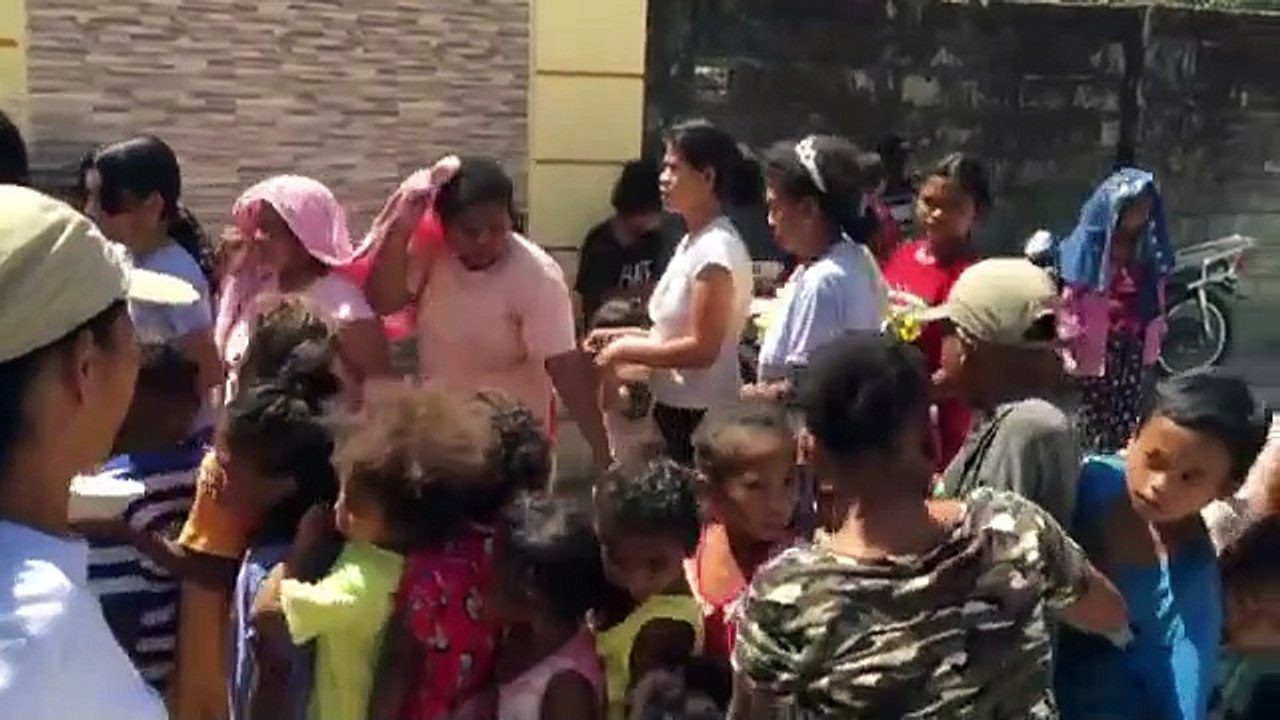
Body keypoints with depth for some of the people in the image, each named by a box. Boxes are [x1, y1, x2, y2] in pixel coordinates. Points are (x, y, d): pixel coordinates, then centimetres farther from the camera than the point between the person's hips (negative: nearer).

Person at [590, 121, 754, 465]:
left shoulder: (717, 249, -19)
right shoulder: (693, 242, 11)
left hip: (702, 415, -9)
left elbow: (702, 349, -21)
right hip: (676, 407, 9)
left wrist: (626, 350, -14)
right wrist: (626, 335, 4)